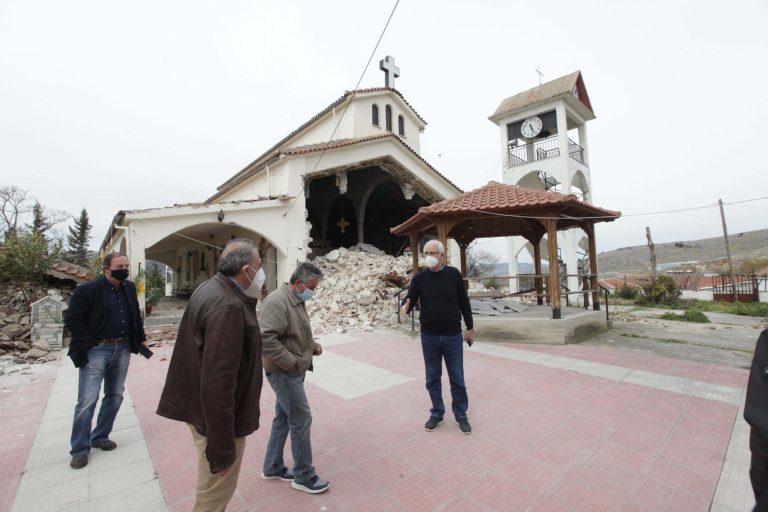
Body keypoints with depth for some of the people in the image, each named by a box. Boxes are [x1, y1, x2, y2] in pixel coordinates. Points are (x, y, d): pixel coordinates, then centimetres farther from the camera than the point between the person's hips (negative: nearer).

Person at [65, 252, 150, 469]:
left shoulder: (129, 288, 8)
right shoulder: (87, 290, -10)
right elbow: (73, 319, -11)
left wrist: (141, 339, 12)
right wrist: (88, 345, -16)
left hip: (122, 350, 6)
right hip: (96, 351, -5)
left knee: (115, 396, 13)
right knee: (87, 400, -1)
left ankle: (100, 437, 30)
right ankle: (80, 449, 15)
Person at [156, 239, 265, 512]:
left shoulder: (210, 288, 3)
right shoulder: (227, 306, -29)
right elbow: (218, 383, -31)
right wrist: (222, 447, -22)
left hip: (199, 407, 9)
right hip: (216, 417, -9)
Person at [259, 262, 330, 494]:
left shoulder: (297, 301, 10)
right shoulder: (277, 301, -21)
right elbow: (265, 338, -30)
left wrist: (311, 345, 6)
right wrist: (291, 362, -23)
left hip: (293, 371, 10)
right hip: (284, 372, -10)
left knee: (283, 418, 20)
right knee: (301, 419, 1)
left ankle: (272, 467, 37)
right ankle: (304, 476, 18)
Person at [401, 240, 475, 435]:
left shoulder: (454, 274, -4)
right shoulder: (419, 277, -4)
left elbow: (464, 302, 3)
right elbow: (410, 299, -3)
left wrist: (469, 328, 5)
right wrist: (405, 308, -27)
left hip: (453, 336, 0)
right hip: (429, 336, 1)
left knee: (457, 378, 10)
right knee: (433, 378, 13)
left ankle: (461, 415, 28)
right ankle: (437, 413, 30)